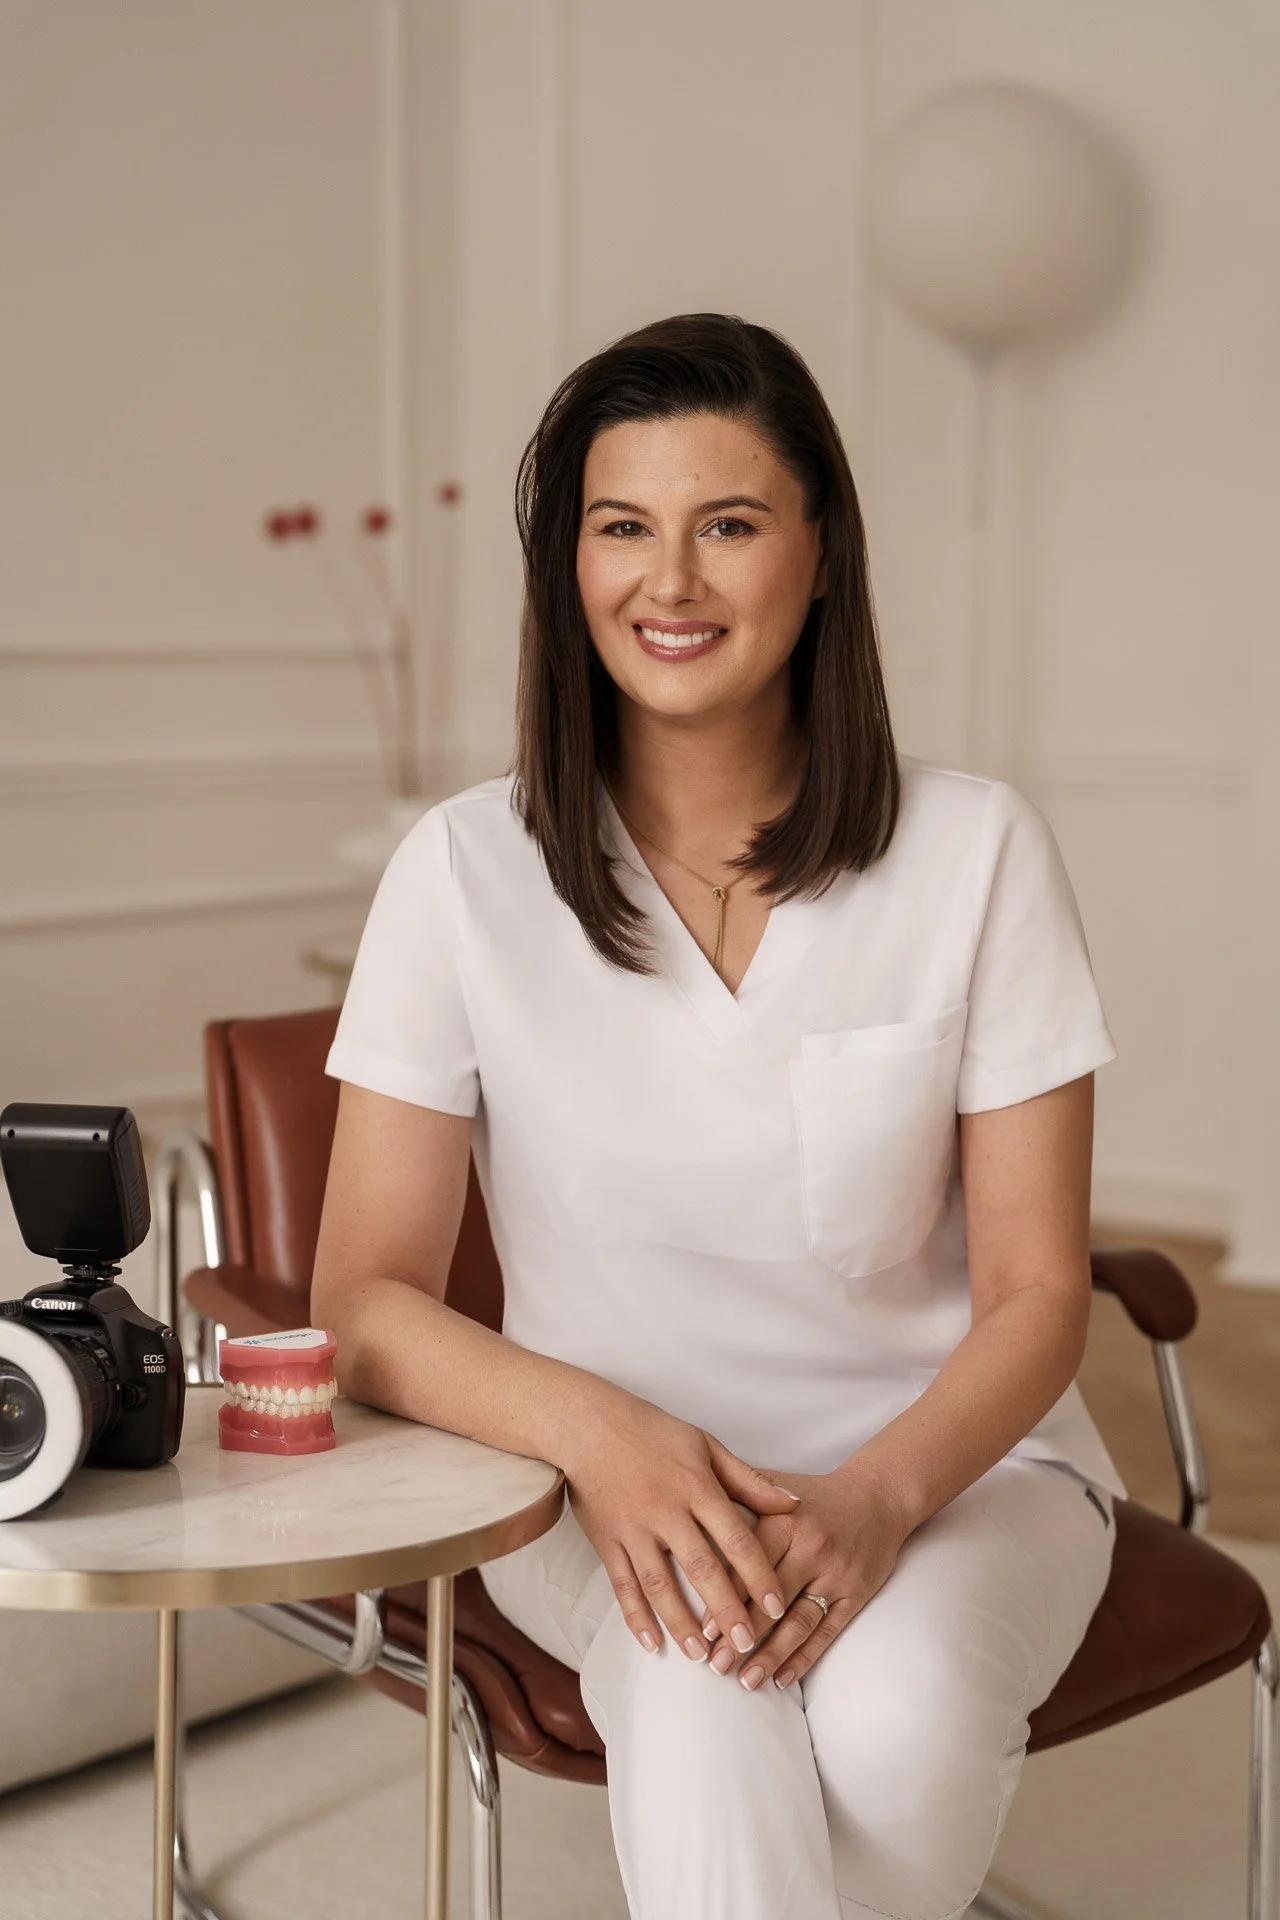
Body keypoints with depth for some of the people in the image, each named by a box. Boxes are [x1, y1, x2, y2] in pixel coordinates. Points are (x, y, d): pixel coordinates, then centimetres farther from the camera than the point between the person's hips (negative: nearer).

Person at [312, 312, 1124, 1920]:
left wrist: (878, 1497, -24)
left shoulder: (975, 852, -7)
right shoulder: (468, 871, -6)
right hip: (611, 1488, 0)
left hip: (945, 1460, 1)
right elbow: (368, 1303, -6)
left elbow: (1035, 1293, -5)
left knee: (899, 1711, -31)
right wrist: (602, 1433, -25)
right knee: (701, 1701, -33)